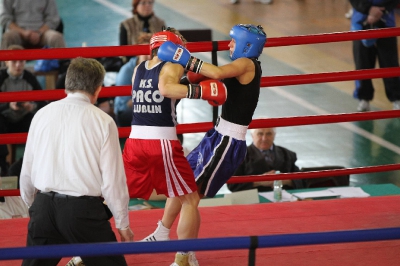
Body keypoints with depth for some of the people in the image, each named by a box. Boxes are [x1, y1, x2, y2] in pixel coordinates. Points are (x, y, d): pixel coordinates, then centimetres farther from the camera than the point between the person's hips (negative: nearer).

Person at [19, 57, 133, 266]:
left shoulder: (42, 115, 4)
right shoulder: (103, 121, -6)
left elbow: (27, 171, 10)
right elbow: (113, 179, -5)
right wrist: (123, 224, 6)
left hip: (44, 207, 4)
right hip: (83, 209, -4)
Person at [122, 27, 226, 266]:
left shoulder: (138, 70, 13)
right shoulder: (172, 67, -4)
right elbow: (165, 87, -25)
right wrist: (200, 91, -25)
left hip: (135, 140, 6)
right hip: (162, 142, -6)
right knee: (190, 200, 8)